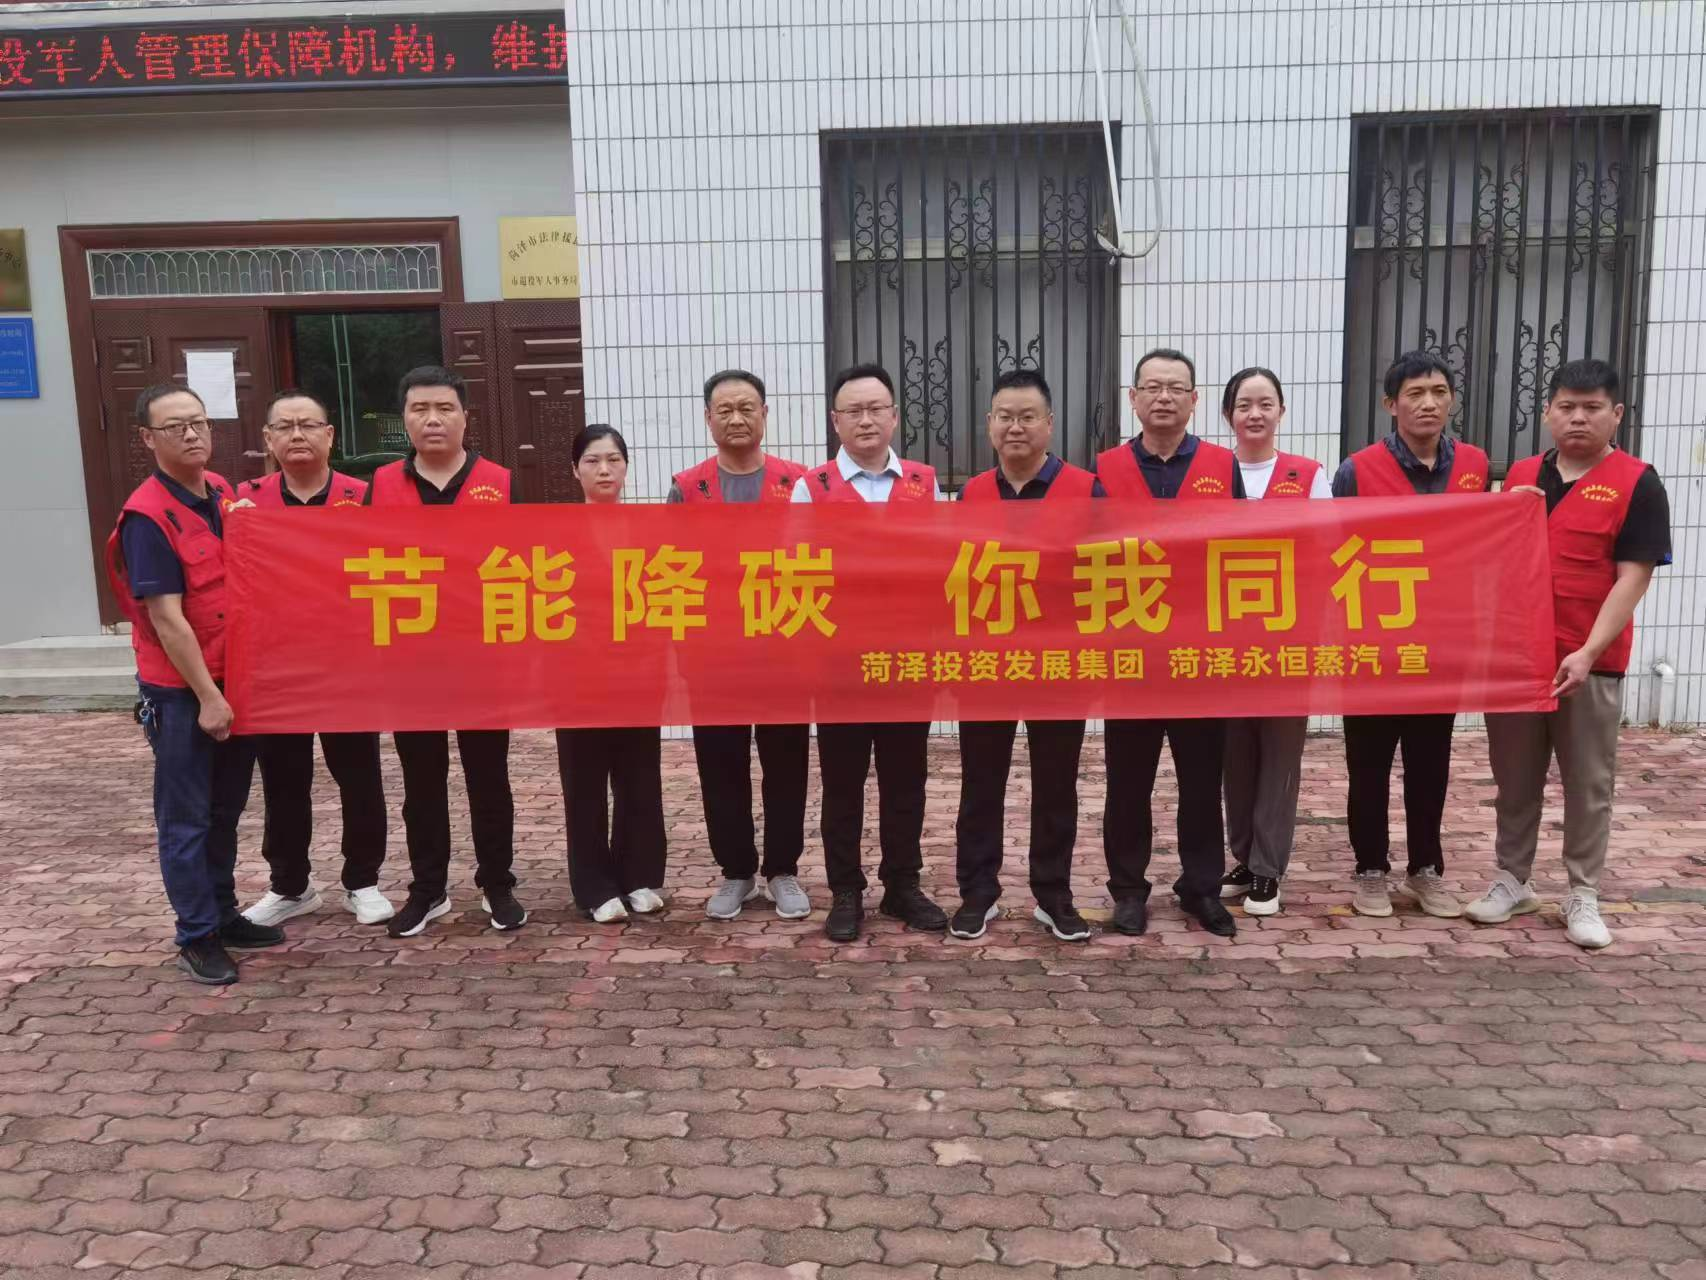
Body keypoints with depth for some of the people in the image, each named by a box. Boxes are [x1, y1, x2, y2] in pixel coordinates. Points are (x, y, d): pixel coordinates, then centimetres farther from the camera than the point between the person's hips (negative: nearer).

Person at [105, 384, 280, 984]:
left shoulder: (225, 493, 5)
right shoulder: (147, 516, -17)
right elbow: (167, 619, -19)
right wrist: (206, 697, -18)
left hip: (235, 678, 7)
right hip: (180, 691, -7)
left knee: (225, 809, 17)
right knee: (185, 818, 5)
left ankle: (224, 915, 30)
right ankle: (196, 937, 15)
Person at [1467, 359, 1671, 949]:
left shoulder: (1637, 483, -4)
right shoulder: (1520, 475, 8)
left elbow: (1633, 576, -11)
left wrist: (1588, 651, -18)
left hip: (1588, 662, -4)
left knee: (1588, 783, 7)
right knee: (1515, 777, 13)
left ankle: (1583, 895, 18)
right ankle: (1512, 879, 26)